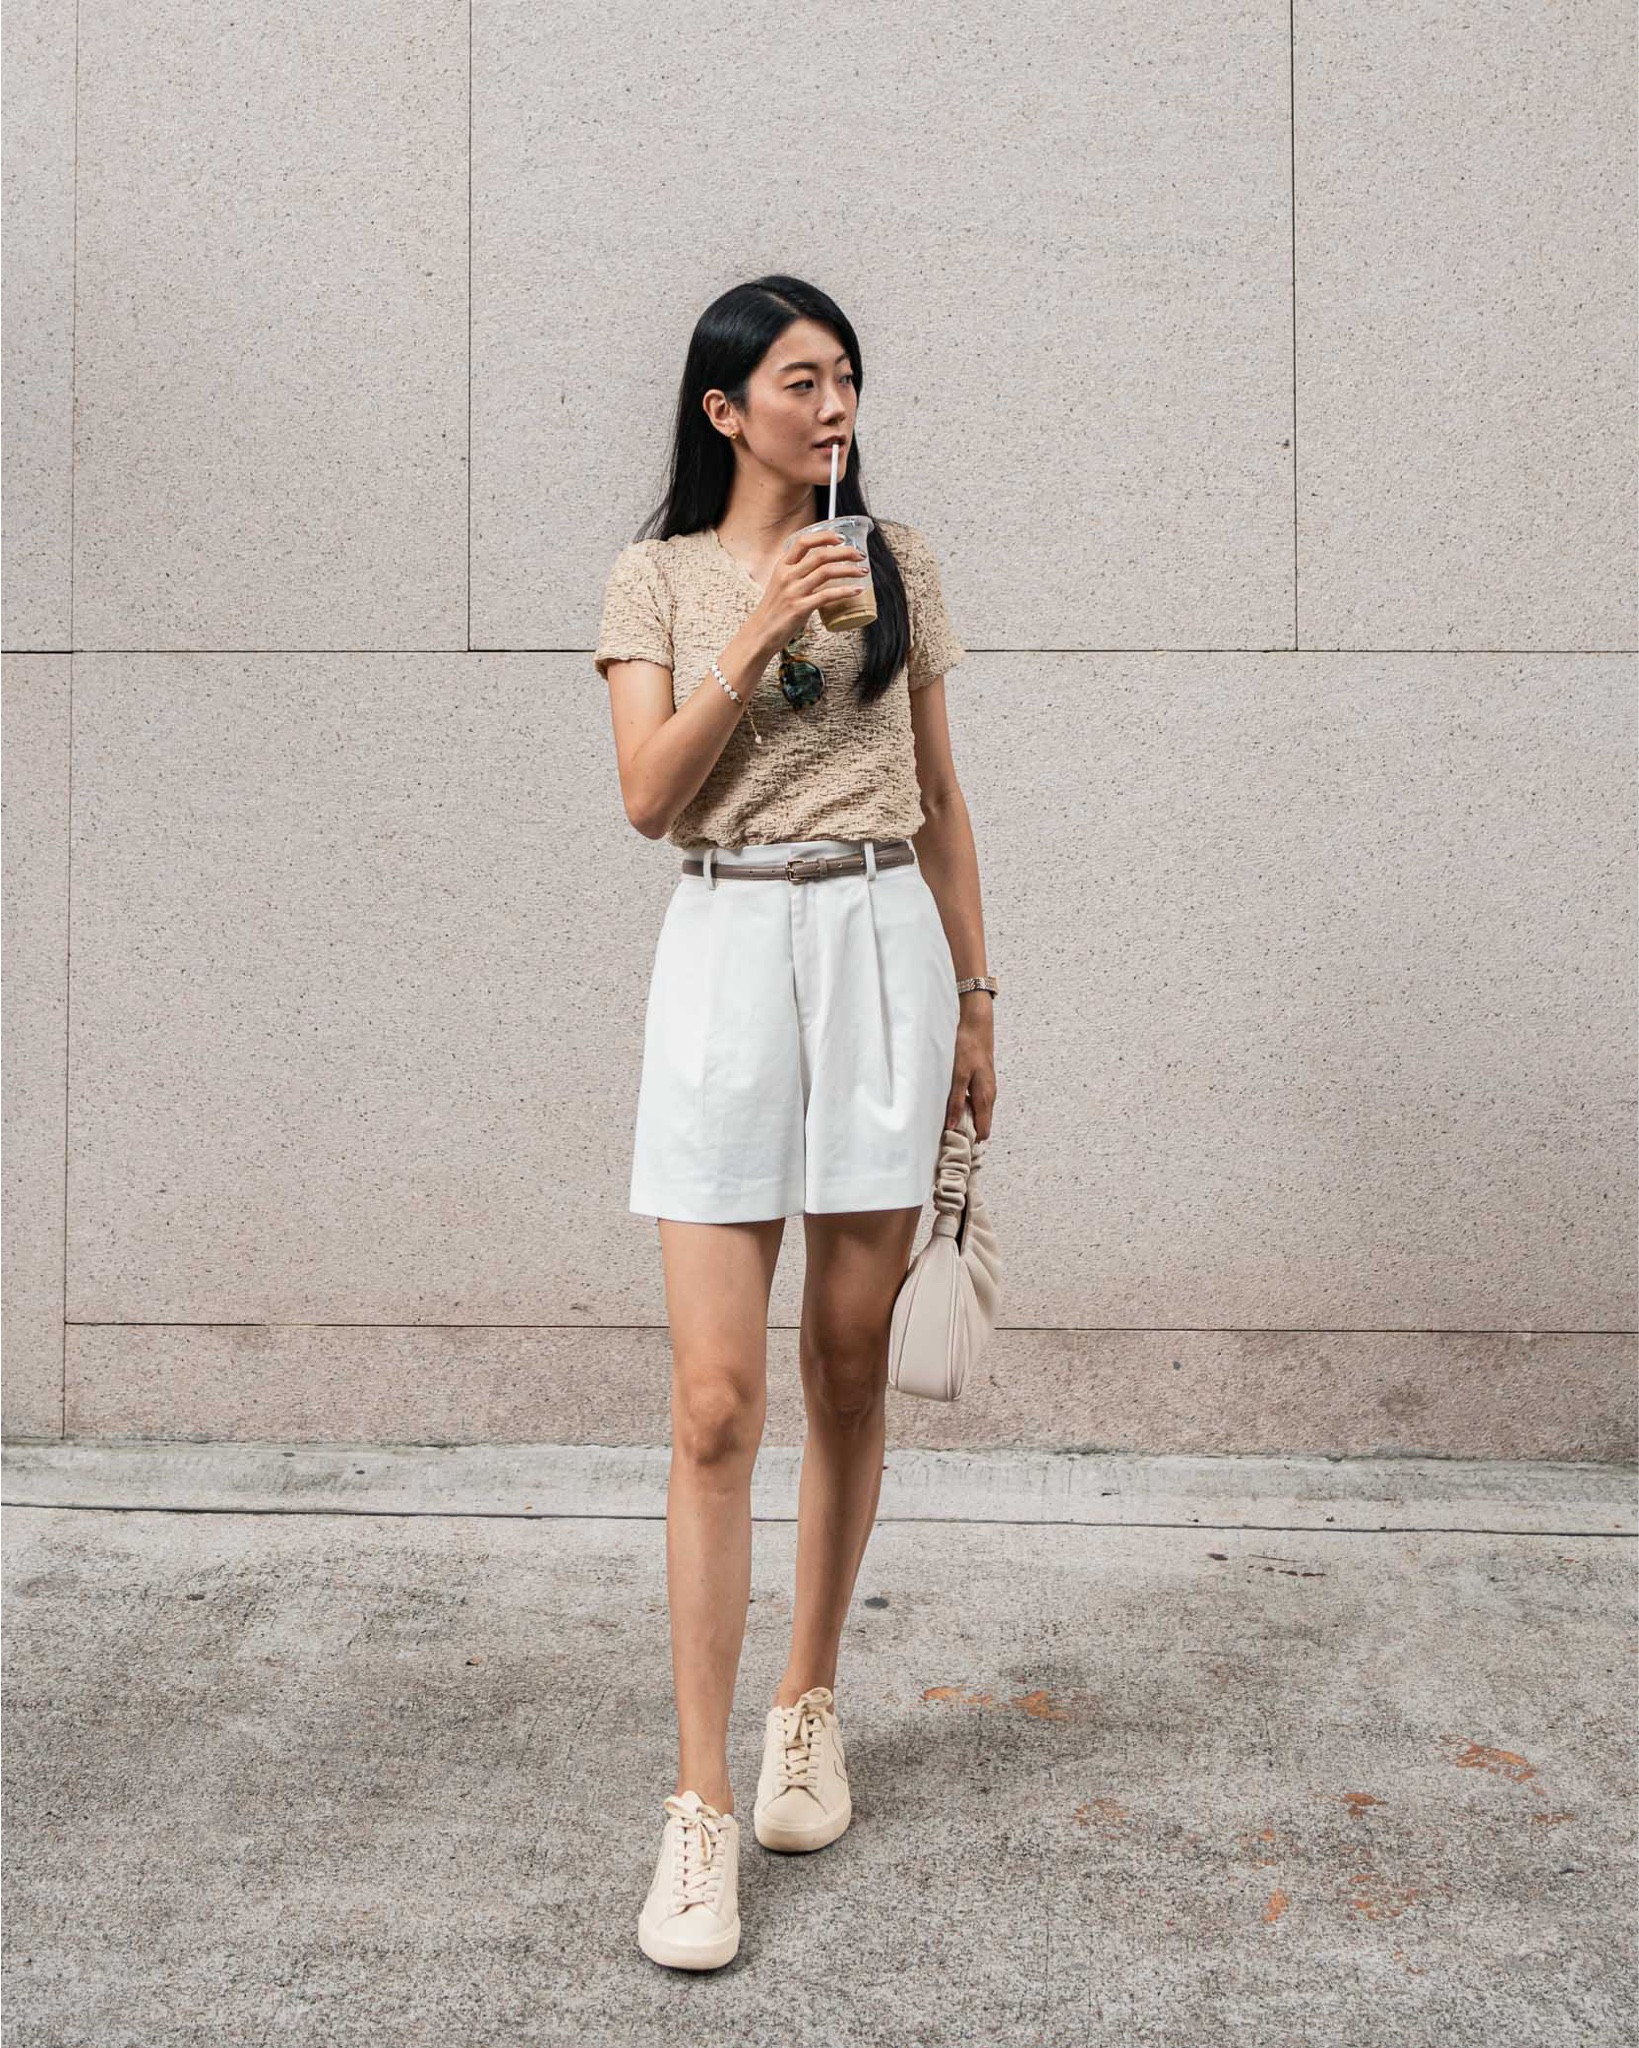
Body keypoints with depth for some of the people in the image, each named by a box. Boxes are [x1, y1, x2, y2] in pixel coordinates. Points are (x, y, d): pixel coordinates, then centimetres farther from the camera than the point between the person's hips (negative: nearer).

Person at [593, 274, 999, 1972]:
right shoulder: (658, 576, 6)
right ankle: (700, 1806, 1)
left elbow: (938, 798, 14)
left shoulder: (896, 562, 12)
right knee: (717, 1399, -7)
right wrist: (756, 640, -14)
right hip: (728, 950, -2)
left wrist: (975, 1000, 11)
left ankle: (808, 1708, 27)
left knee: (849, 1367, 8)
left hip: (885, 945, 2)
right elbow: (650, 798, -5)